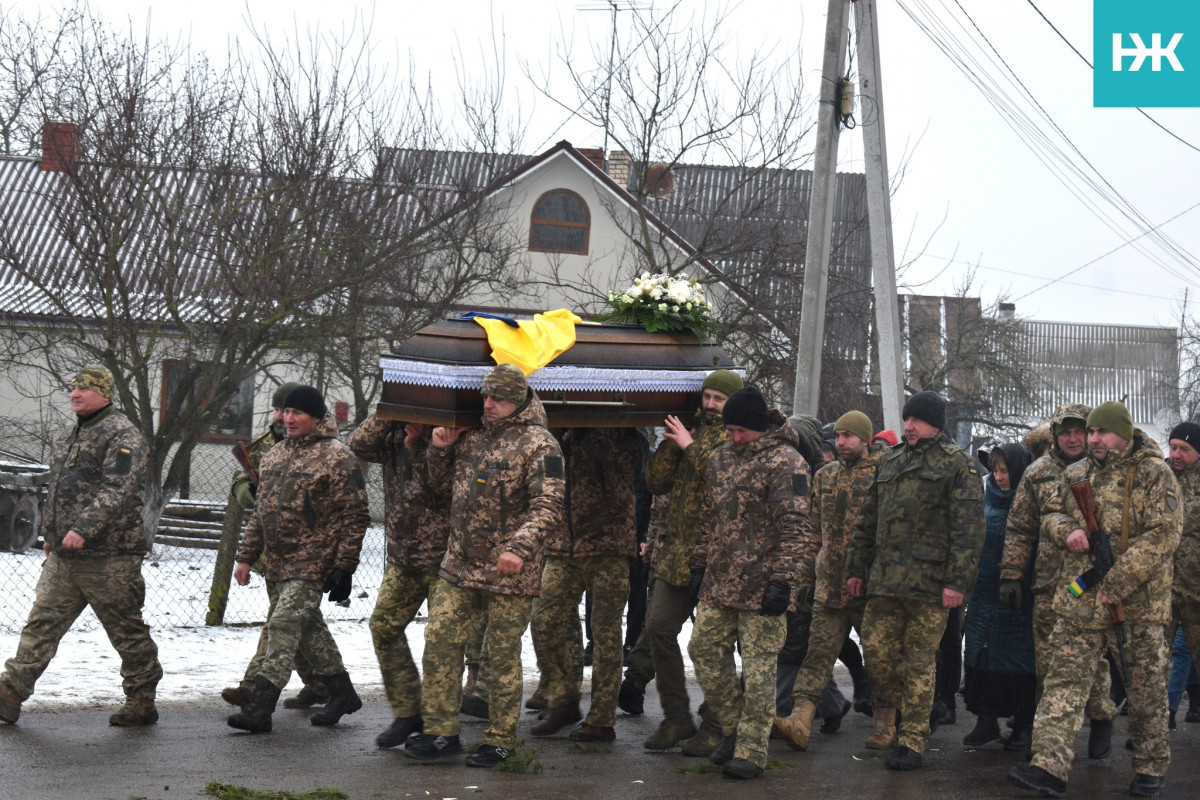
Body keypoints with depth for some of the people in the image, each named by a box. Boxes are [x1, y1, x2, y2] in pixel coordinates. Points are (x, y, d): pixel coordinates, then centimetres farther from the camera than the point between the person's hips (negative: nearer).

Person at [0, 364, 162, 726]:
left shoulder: (123, 435, -11)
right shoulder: (73, 435, 18)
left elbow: (116, 490, -23)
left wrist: (83, 529, -31)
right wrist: (50, 533, 25)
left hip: (108, 557, -8)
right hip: (64, 555, 8)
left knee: (127, 630, 2)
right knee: (43, 621, 2)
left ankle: (142, 702, 12)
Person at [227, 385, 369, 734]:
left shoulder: (337, 458, -10)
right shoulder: (274, 456, 14)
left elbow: (354, 517, -12)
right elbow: (260, 511, 21)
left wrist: (344, 567, -16)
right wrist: (246, 556, 17)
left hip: (313, 563, -8)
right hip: (281, 562, 8)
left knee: (284, 625, -14)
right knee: (309, 627, 15)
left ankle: (260, 708, -14)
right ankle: (342, 694, 29)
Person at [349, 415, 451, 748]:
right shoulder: (395, 436, 7)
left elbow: (440, 490, -21)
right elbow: (360, 445, -6)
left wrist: (416, 445, -21)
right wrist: (387, 414, -12)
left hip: (440, 556, -6)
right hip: (401, 554, 6)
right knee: (384, 626, 1)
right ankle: (407, 712, 11)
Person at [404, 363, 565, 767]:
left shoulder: (538, 444, -10)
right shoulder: (471, 435, 11)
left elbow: (548, 506, -16)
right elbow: (441, 478, 26)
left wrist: (519, 547, -29)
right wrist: (440, 448, 5)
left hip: (509, 571, -6)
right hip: (459, 566, 6)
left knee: (502, 656, 2)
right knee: (440, 643, 3)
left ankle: (501, 740, 14)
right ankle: (440, 733, 11)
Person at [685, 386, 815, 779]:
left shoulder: (785, 463, -11)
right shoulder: (721, 459, 13)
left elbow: (796, 527, -16)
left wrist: (782, 580, -20)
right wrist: (698, 565, 19)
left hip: (761, 585, -8)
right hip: (719, 583, 8)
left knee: (758, 666, -3)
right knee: (704, 648, 10)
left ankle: (751, 752, 4)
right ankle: (733, 728, 25)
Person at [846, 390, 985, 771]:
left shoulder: (957, 464, -1)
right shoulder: (890, 461, 18)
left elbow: (967, 528, -8)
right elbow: (868, 519, 24)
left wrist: (957, 581, -15)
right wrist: (857, 567, 19)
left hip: (929, 580, -5)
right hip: (885, 578, 5)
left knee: (919, 661, -1)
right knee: (877, 650, 0)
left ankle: (911, 741, 6)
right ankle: (886, 716, 23)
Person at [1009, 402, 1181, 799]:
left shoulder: (1154, 474, -7)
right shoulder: (1076, 474, 11)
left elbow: (1163, 536, -14)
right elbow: (1051, 514, 22)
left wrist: (1117, 585, -19)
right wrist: (1067, 531, -4)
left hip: (1139, 603, -4)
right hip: (1079, 599, 4)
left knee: (1147, 689, 7)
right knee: (1064, 680, -5)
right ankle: (1049, 766, -9)